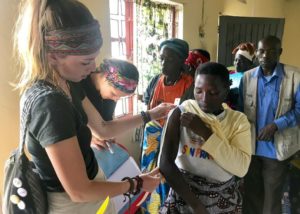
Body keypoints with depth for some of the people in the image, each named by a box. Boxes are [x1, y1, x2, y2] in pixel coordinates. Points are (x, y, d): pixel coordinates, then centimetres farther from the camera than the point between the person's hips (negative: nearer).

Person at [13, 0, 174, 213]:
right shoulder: (50, 104, -32)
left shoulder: (66, 83, -5)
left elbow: (103, 128, 6)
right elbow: (79, 191, -28)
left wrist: (149, 115, 3)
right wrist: (136, 184, -15)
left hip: (88, 182, 8)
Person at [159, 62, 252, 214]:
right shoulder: (181, 113, -10)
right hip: (184, 194, -2)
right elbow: (166, 163, -17)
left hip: (225, 199, 3)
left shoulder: (238, 120, -4)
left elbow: (241, 167, -15)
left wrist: (205, 133, -20)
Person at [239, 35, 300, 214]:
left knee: (273, 195, 17)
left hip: (277, 147, -2)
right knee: (251, 191, 20)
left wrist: (276, 125, -22)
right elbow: (240, 108, 4)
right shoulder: (247, 77, -1)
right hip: (250, 145, 3)